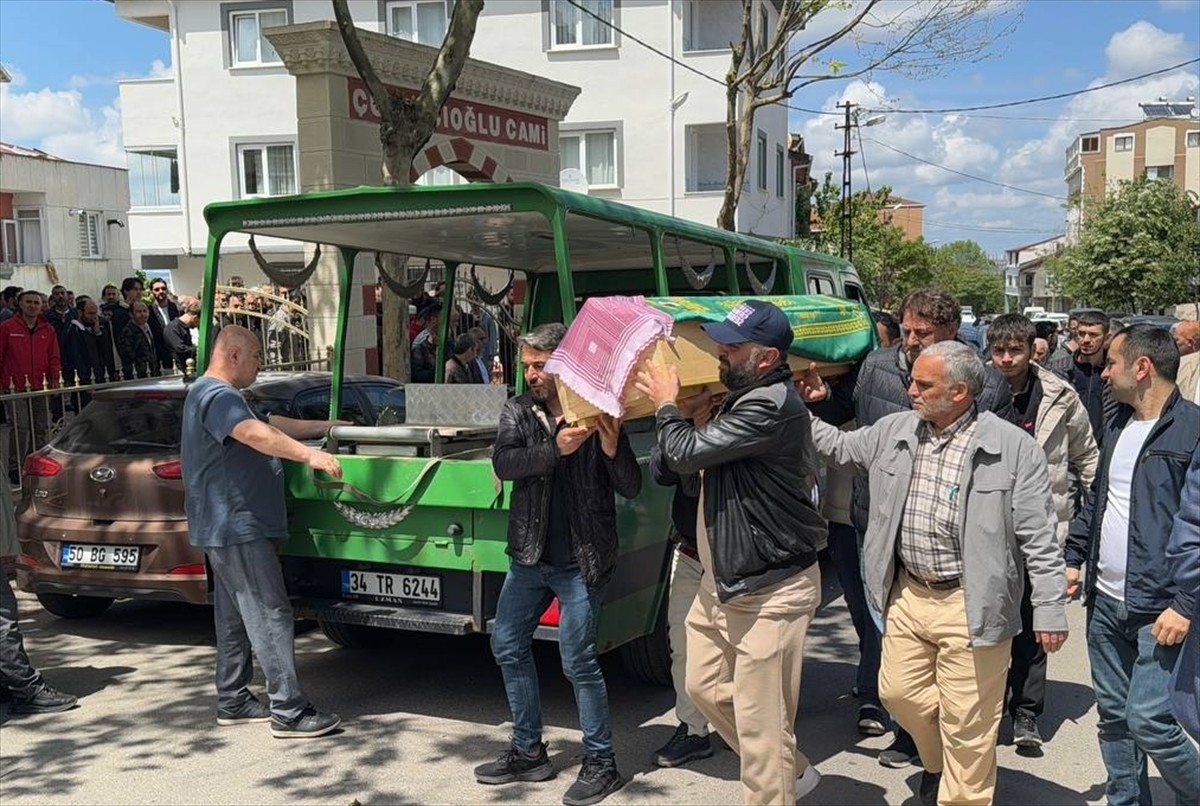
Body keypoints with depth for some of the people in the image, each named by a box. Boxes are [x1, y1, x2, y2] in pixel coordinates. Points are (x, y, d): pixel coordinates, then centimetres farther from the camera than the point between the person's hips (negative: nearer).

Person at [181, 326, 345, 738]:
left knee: (235, 617, 15)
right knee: (270, 617, -10)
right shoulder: (217, 396, -15)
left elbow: (272, 423, 25)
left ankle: (233, 702, 23)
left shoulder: (218, 395, 20)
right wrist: (309, 454, -42)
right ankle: (289, 712, -9)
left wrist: (325, 427, 23)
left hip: (228, 528, 11)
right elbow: (255, 433, -33)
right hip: (236, 526, -11)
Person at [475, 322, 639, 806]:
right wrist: (555, 449, -31)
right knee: (508, 647, 12)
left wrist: (612, 448, -28)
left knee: (578, 661, -3)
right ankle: (528, 752, 28)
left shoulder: (597, 415, -8)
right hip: (528, 556, 6)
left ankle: (601, 763, 15)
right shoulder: (517, 413, 2)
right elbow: (503, 464, -16)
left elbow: (631, 489, -9)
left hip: (582, 561, -5)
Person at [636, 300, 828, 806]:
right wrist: (684, 413, 2)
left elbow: (687, 454, -23)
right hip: (722, 582, 11)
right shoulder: (744, 398, 10)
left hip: (770, 592, -11)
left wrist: (667, 405, -5)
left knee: (759, 722, -1)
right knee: (706, 689, 21)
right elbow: (689, 466, 18)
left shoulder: (771, 405, -22)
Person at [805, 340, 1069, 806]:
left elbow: (1039, 538, -10)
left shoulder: (1013, 447, -12)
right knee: (899, 693, 17)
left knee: (966, 723, 3)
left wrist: (1050, 610, -10)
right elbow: (841, 447, 20)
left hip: (970, 605, -6)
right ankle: (939, 764, 45)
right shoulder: (894, 431, 4)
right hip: (908, 595, 6)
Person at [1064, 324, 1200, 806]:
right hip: (1106, 603, 8)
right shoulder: (1117, 426, 12)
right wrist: (1074, 558, 16)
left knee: (1148, 720, -8)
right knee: (1113, 715, 14)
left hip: (1160, 610, -7)